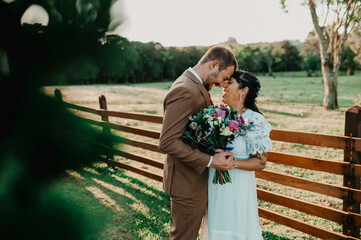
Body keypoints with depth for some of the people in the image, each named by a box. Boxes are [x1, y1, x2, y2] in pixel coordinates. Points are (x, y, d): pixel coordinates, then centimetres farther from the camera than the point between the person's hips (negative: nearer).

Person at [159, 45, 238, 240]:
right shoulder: (185, 91, -24)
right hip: (187, 183, -10)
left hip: (196, 178, 10)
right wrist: (210, 161, -27)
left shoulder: (195, 87, 9)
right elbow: (167, 142, -29)